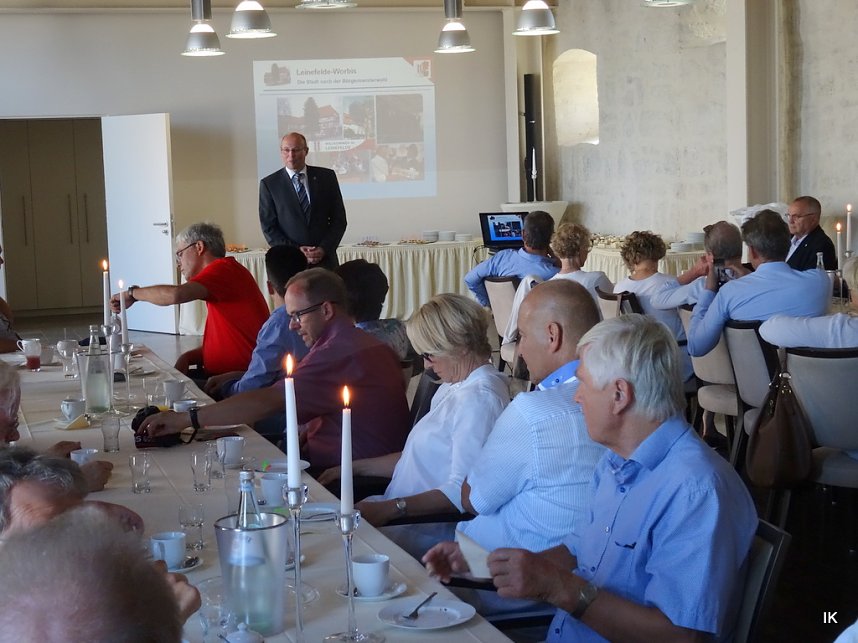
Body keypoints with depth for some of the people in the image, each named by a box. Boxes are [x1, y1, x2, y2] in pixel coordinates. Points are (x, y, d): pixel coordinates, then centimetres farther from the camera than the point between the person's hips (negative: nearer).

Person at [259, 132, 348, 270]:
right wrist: (295, 251, -9)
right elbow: (268, 228, 2)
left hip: (325, 260, 1)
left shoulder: (326, 177, 7)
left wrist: (324, 249, -6)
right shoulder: (269, 184, 4)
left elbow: (339, 219, 7)